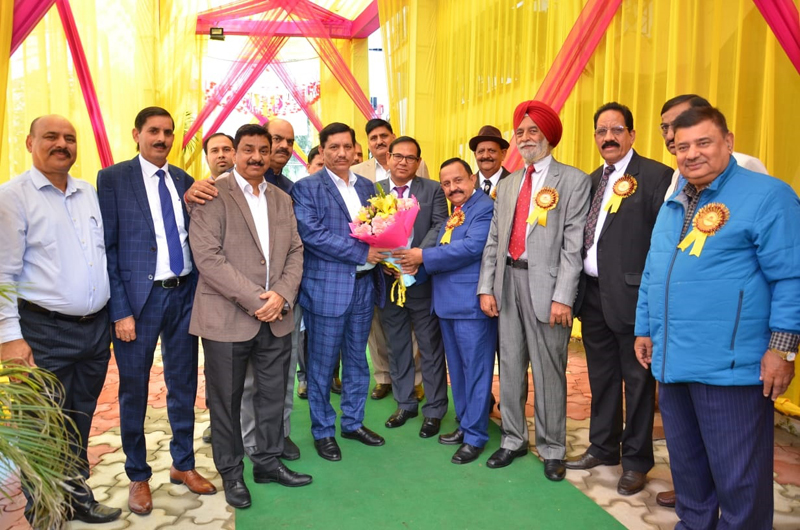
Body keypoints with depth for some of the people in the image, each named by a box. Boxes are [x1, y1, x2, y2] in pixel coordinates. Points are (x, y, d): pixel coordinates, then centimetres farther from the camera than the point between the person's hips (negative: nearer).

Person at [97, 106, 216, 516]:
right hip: (139, 297, -4)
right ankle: (138, 476, 28)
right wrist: (120, 311, -12)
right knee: (134, 390, 9)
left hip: (184, 294, 4)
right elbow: (107, 249, -8)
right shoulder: (112, 179, -4)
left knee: (183, 384, 14)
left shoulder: (184, 181, 8)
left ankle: (183, 464, 32)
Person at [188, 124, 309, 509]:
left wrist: (282, 295, -9)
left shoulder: (282, 199, 13)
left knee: (273, 395, 14)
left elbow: (295, 252, 9)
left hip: (277, 317, 5)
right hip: (228, 318, -5)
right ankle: (231, 472, 27)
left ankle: (268, 462, 33)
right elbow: (208, 257, -15)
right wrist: (255, 300, -17)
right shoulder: (213, 196, -6)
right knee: (227, 400, 8)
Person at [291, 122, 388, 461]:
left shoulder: (367, 187, 12)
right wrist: (362, 252, -19)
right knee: (322, 364, 6)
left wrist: (381, 251, -8)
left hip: (364, 285, 6)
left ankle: (353, 422, 33)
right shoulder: (307, 188, -6)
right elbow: (311, 233, -17)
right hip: (326, 288, -5)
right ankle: (323, 431, 23)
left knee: (357, 359, 16)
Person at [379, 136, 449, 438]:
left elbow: (440, 226, -10)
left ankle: (434, 410, 20)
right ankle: (405, 403, 31)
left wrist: (421, 253, -26)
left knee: (430, 347, 6)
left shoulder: (433, 190, 1)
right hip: (387, 279, 3)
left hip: (423, 278, -2)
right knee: (396, 346, 15)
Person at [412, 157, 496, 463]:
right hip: (447, 303, 9)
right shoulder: (452, 213, 18)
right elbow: (442, 254, 15)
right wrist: (417, 261, -5)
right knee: (457, 369, 17)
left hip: (471, 304, -9)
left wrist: (424, 256, -20)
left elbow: (472, 246, -24)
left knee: (475, 369, 1)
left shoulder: (485, 208, -11)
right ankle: (465, 425, 31)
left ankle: (476, 436, 12)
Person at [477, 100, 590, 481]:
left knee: (549, 371, 3)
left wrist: (563, 297, -15)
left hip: (545, 283, -5)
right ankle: (513, 439, 29)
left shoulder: (573, 181, -1)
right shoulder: (507, 185, 16)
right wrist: (486, 287, 5)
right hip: (508, 281, 5)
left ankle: (552, 449, 21)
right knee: (510, 366, 13)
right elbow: (493, 240, 13)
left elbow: (573, 244, -9)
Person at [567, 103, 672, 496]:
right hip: (592, 293, 7)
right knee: (601, 376, 18)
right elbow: (583, 236, 13)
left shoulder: (655, 176, -8)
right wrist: (576, 288, 7)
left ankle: (636, 461, 23)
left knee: (637, 379, 7)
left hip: (630, 294, -7)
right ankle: (603, 447, 34)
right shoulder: (592, 180, 14)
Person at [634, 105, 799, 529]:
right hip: (672, 363, 7)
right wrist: (644, 329, 19)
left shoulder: (766, 195, -7)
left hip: (730, 366, -7)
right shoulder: (673, 205, 15)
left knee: (737, 476, 5)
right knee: (685, 463, 20)